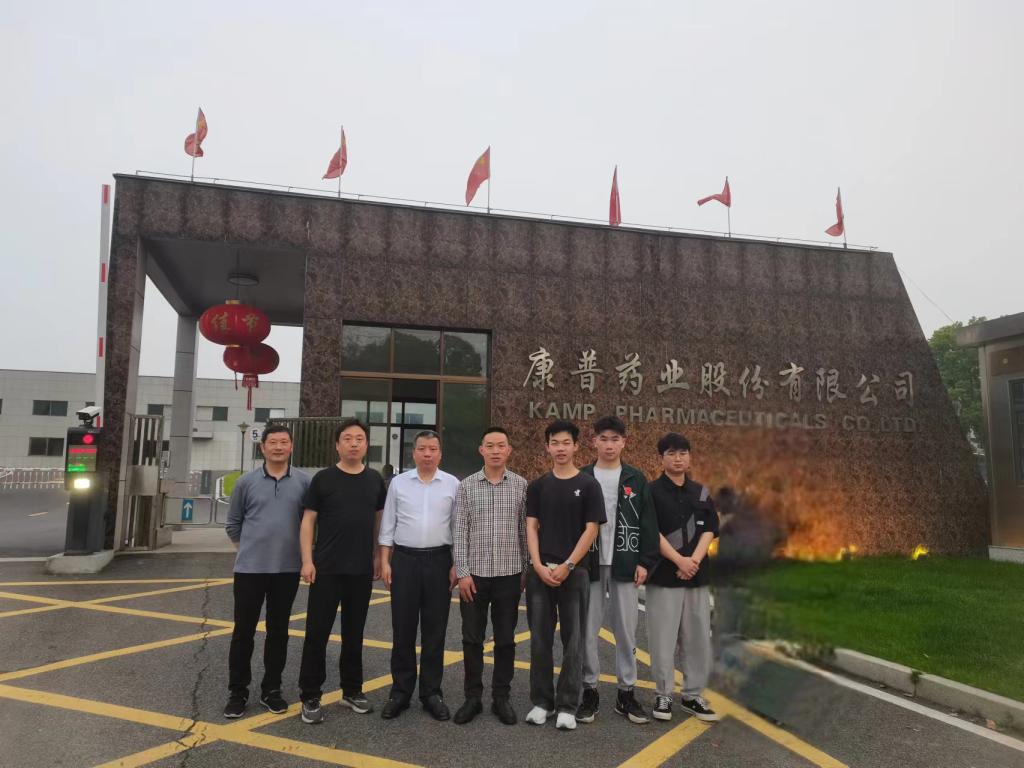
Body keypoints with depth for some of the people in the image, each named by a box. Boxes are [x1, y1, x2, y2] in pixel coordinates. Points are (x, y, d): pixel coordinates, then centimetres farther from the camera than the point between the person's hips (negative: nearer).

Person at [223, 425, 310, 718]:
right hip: (250, 568, 0)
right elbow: (233, 523, 10)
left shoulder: (304, 482, -2)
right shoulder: (246, 482, 0)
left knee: (278, 631, 10)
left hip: (288, 569, 0)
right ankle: (237, 691, 20)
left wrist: (299, 549, 7)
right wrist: (248, 548, 10)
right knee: (243, 630, 6)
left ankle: (271, 689, 23)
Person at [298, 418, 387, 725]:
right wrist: (307, 560, -10)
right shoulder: (323, 479, -3)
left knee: (354, 632, 13)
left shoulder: (375, 480, 6)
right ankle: (310, 697, 14)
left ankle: (352, 690, 27)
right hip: (326, 569, -3)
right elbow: (308, 521, -3)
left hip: (362, 570, 3)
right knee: (317, 632, 2)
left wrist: (378, 556, 9)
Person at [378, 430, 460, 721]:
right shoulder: (398, 483, 4)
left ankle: (431, 693, 19)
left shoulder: (453, 484, 2)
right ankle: (400, 691, 19)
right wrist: (385, 562, 1)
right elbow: (388, 525, 6)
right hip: (404, 559, 0)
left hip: (439, 560, 0)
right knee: (402, 629, 6)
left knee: (434, 631, 7)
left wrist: (457, 564, -1)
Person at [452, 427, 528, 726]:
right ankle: (473, 697, 22)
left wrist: (527, 571, 3)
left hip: (509, 575, 0)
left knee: (505, 640, 9)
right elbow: (460, 532, -2)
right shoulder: (466, 486, 0)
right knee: (472, 639, 7)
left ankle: (501, 697, 22)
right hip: (475, 574, 0)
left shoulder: (521, 486, 1)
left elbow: (525, 531, 4)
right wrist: (462, 572, -7)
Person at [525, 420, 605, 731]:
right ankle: (541, 702, 21)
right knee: (540, 640, 8)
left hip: (574, 572, -2)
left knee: (572, 641, 4)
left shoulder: (588, 485, -1)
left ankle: (567, 706, 15)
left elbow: (591, 530, -5)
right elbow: (531, 527, 3)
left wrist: (567, 566, -13)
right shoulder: (537, 486, 6)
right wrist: (538, 565, -10)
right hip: (540, 571, 2)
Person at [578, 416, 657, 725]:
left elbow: (648, 524, 4)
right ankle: (589, 691, 17)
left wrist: (644, 562, -4)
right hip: (589, 564, 0)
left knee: (626, 630, 7)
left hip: (625, 565, 1)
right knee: (588, 630, 4)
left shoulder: (636, 479, 5)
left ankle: (626, 693, 19)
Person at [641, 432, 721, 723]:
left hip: (697, 575, 4)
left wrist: (695, 560, -11)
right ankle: (663, 695, 14)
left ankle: (693, 695, 21)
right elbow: (651, 532, -10)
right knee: (663, 639, 0)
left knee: (698, 638, 8)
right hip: (663, 575, -4)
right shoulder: (652, 492, -3)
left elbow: (709, 530, 5)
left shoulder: (701, 492, 10)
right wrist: (679, 560, -17)